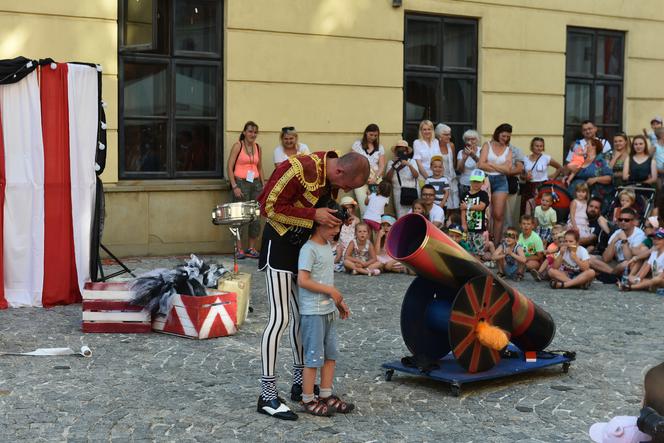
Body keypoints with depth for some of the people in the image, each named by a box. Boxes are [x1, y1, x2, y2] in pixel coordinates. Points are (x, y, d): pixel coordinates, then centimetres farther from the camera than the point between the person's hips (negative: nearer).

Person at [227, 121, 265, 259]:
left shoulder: (257, 147, 13)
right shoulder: (238, 145, -3)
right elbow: (230, 167, -6)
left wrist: (263, 185, 12)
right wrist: (234, 186, -13)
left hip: (255, 183, 5)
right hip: (241, 182, -5)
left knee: (256, 216, 2)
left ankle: (251, 248, 11)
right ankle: (239, 249, 0)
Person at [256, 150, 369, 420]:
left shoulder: (334, 177, -2)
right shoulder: (300, 169, -28)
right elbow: (270, 207, -25)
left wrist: (337, 215, -5)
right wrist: (313, 215, -29)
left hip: (305, 245, 9)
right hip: (280, 243, -8)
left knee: (303, 315, 13)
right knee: (280, 318, -11)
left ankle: (300, 383, 25)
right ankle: (267, 395, -6)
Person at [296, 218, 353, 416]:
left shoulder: (327, 247, 13)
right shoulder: (309, 249, -16)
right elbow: (302, 281, -23)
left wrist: (338, 301, 18)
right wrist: (331, 291, -18)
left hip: (329, 311, 9)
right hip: (313, 312, -9)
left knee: (331, 355, 12)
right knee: (313, 357, -3)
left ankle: (326, 395, 22)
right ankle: (308, 400, 7)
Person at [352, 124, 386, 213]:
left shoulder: (380, 147, 14)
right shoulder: (357, 144, 8)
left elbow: (382, 166, 8)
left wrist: (375, 178, -10)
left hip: (376, 179, 2)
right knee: (364, 205, -16)